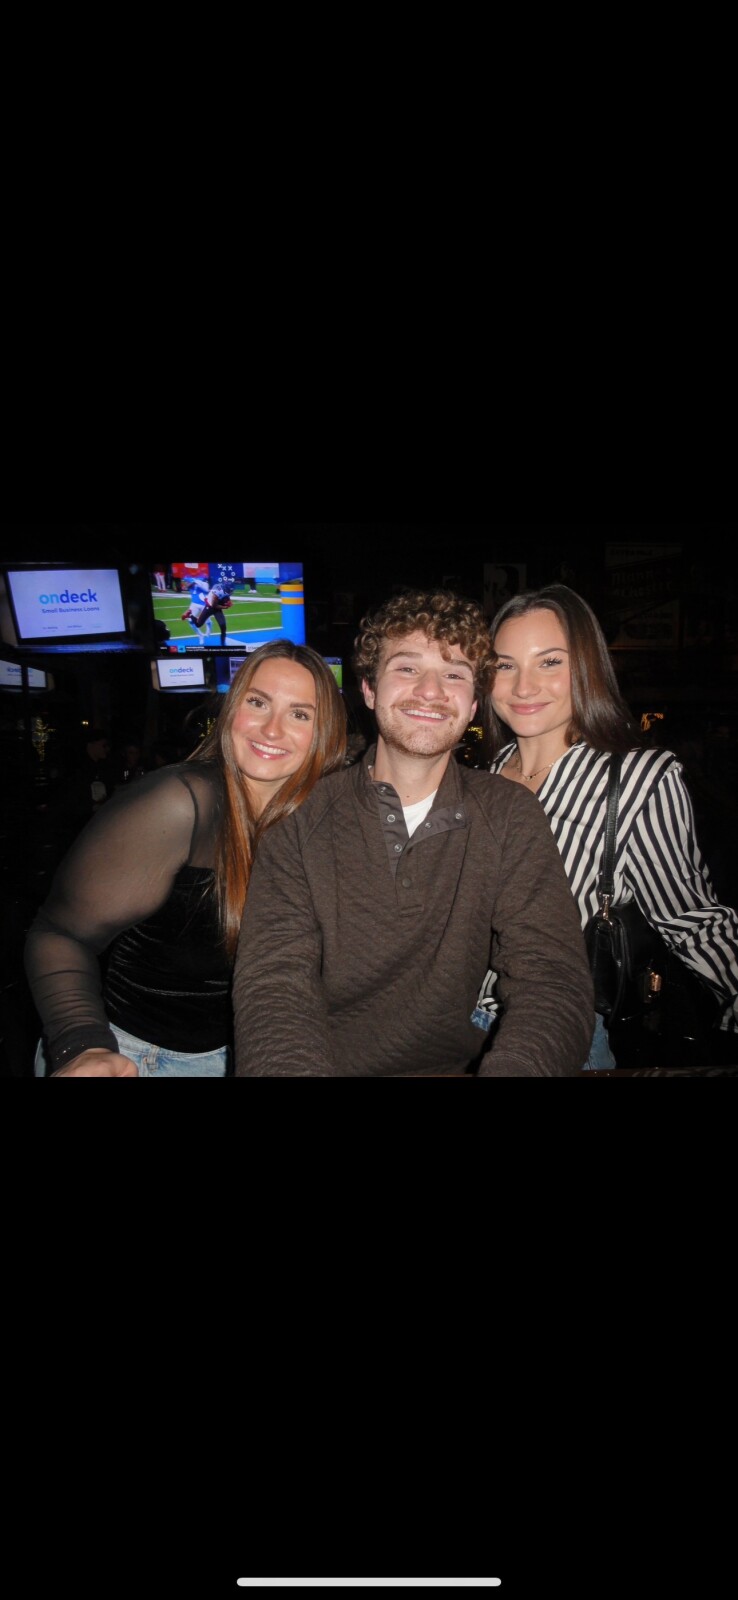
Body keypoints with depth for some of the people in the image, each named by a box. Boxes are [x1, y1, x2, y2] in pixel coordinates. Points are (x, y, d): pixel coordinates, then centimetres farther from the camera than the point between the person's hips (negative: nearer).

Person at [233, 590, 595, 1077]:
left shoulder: (512, 819, -1)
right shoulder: (303, 819, -3)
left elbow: (553, 983, -11)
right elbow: (275, 983, -12)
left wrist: (513, 1065, -33)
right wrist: (297, 1068, -35)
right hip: (332, 1063, -1)